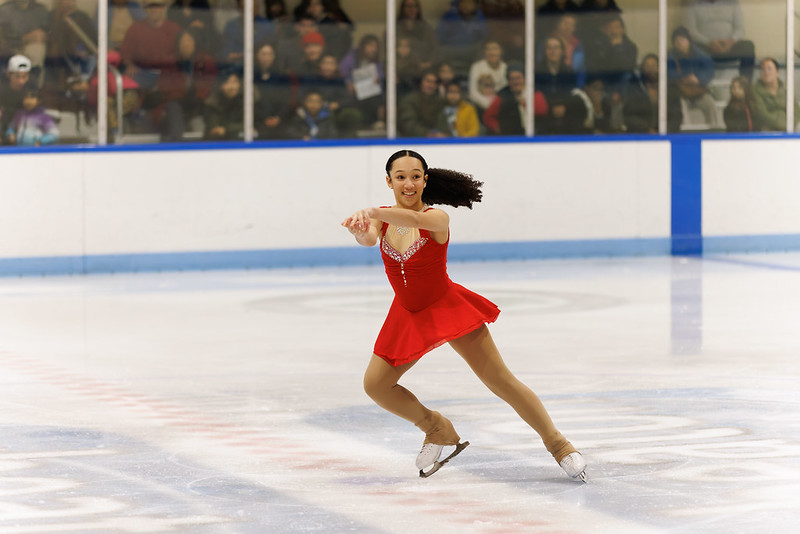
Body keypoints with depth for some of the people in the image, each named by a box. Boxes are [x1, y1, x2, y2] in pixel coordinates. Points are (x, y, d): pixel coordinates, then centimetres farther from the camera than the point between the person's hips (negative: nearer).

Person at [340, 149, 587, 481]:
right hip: (409, 315, 5)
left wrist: (371, 212, -59)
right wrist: (360, 229, -53)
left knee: (500, 380, -7)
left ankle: (558, 444, 2)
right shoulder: (382, 217, -6)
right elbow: (369, 239, -28)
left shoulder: (437, 218, -19)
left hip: (447, 307, -5)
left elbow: (414, 220, -42)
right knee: (375, 384, -1)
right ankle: (437, 429, 21)